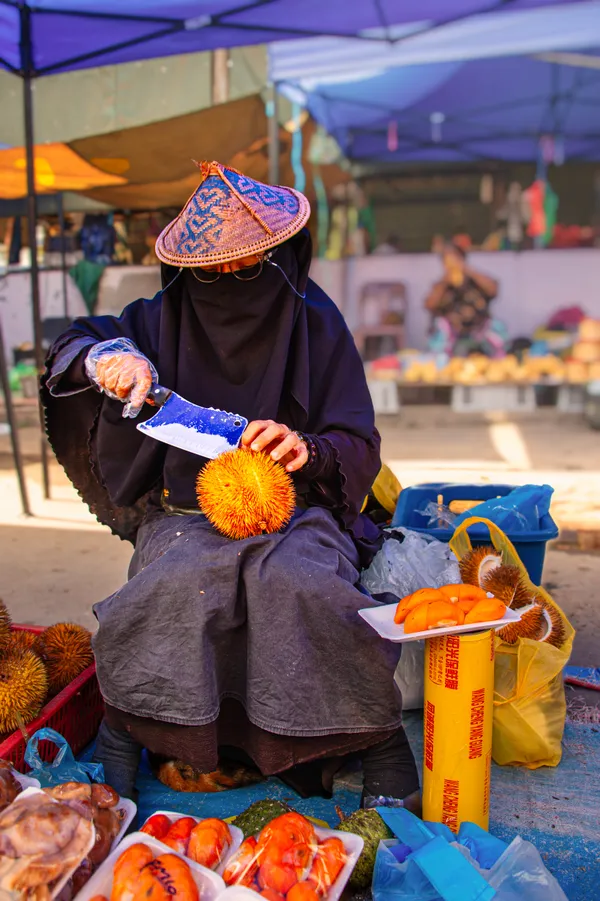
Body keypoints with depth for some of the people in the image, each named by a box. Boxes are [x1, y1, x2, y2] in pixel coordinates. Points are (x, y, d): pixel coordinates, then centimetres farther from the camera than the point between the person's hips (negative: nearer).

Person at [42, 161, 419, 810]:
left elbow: (359, 447, 0)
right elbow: (69, 347, 11)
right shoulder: (165, 320, 7)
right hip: (186, 506, 1)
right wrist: (105, 357, -13)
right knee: (182, 578, -33)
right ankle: (123, 727, -12)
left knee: (301, 582, -33)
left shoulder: (315, 325, 3)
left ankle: (381, 740, -16)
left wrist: (306, 450, -24)